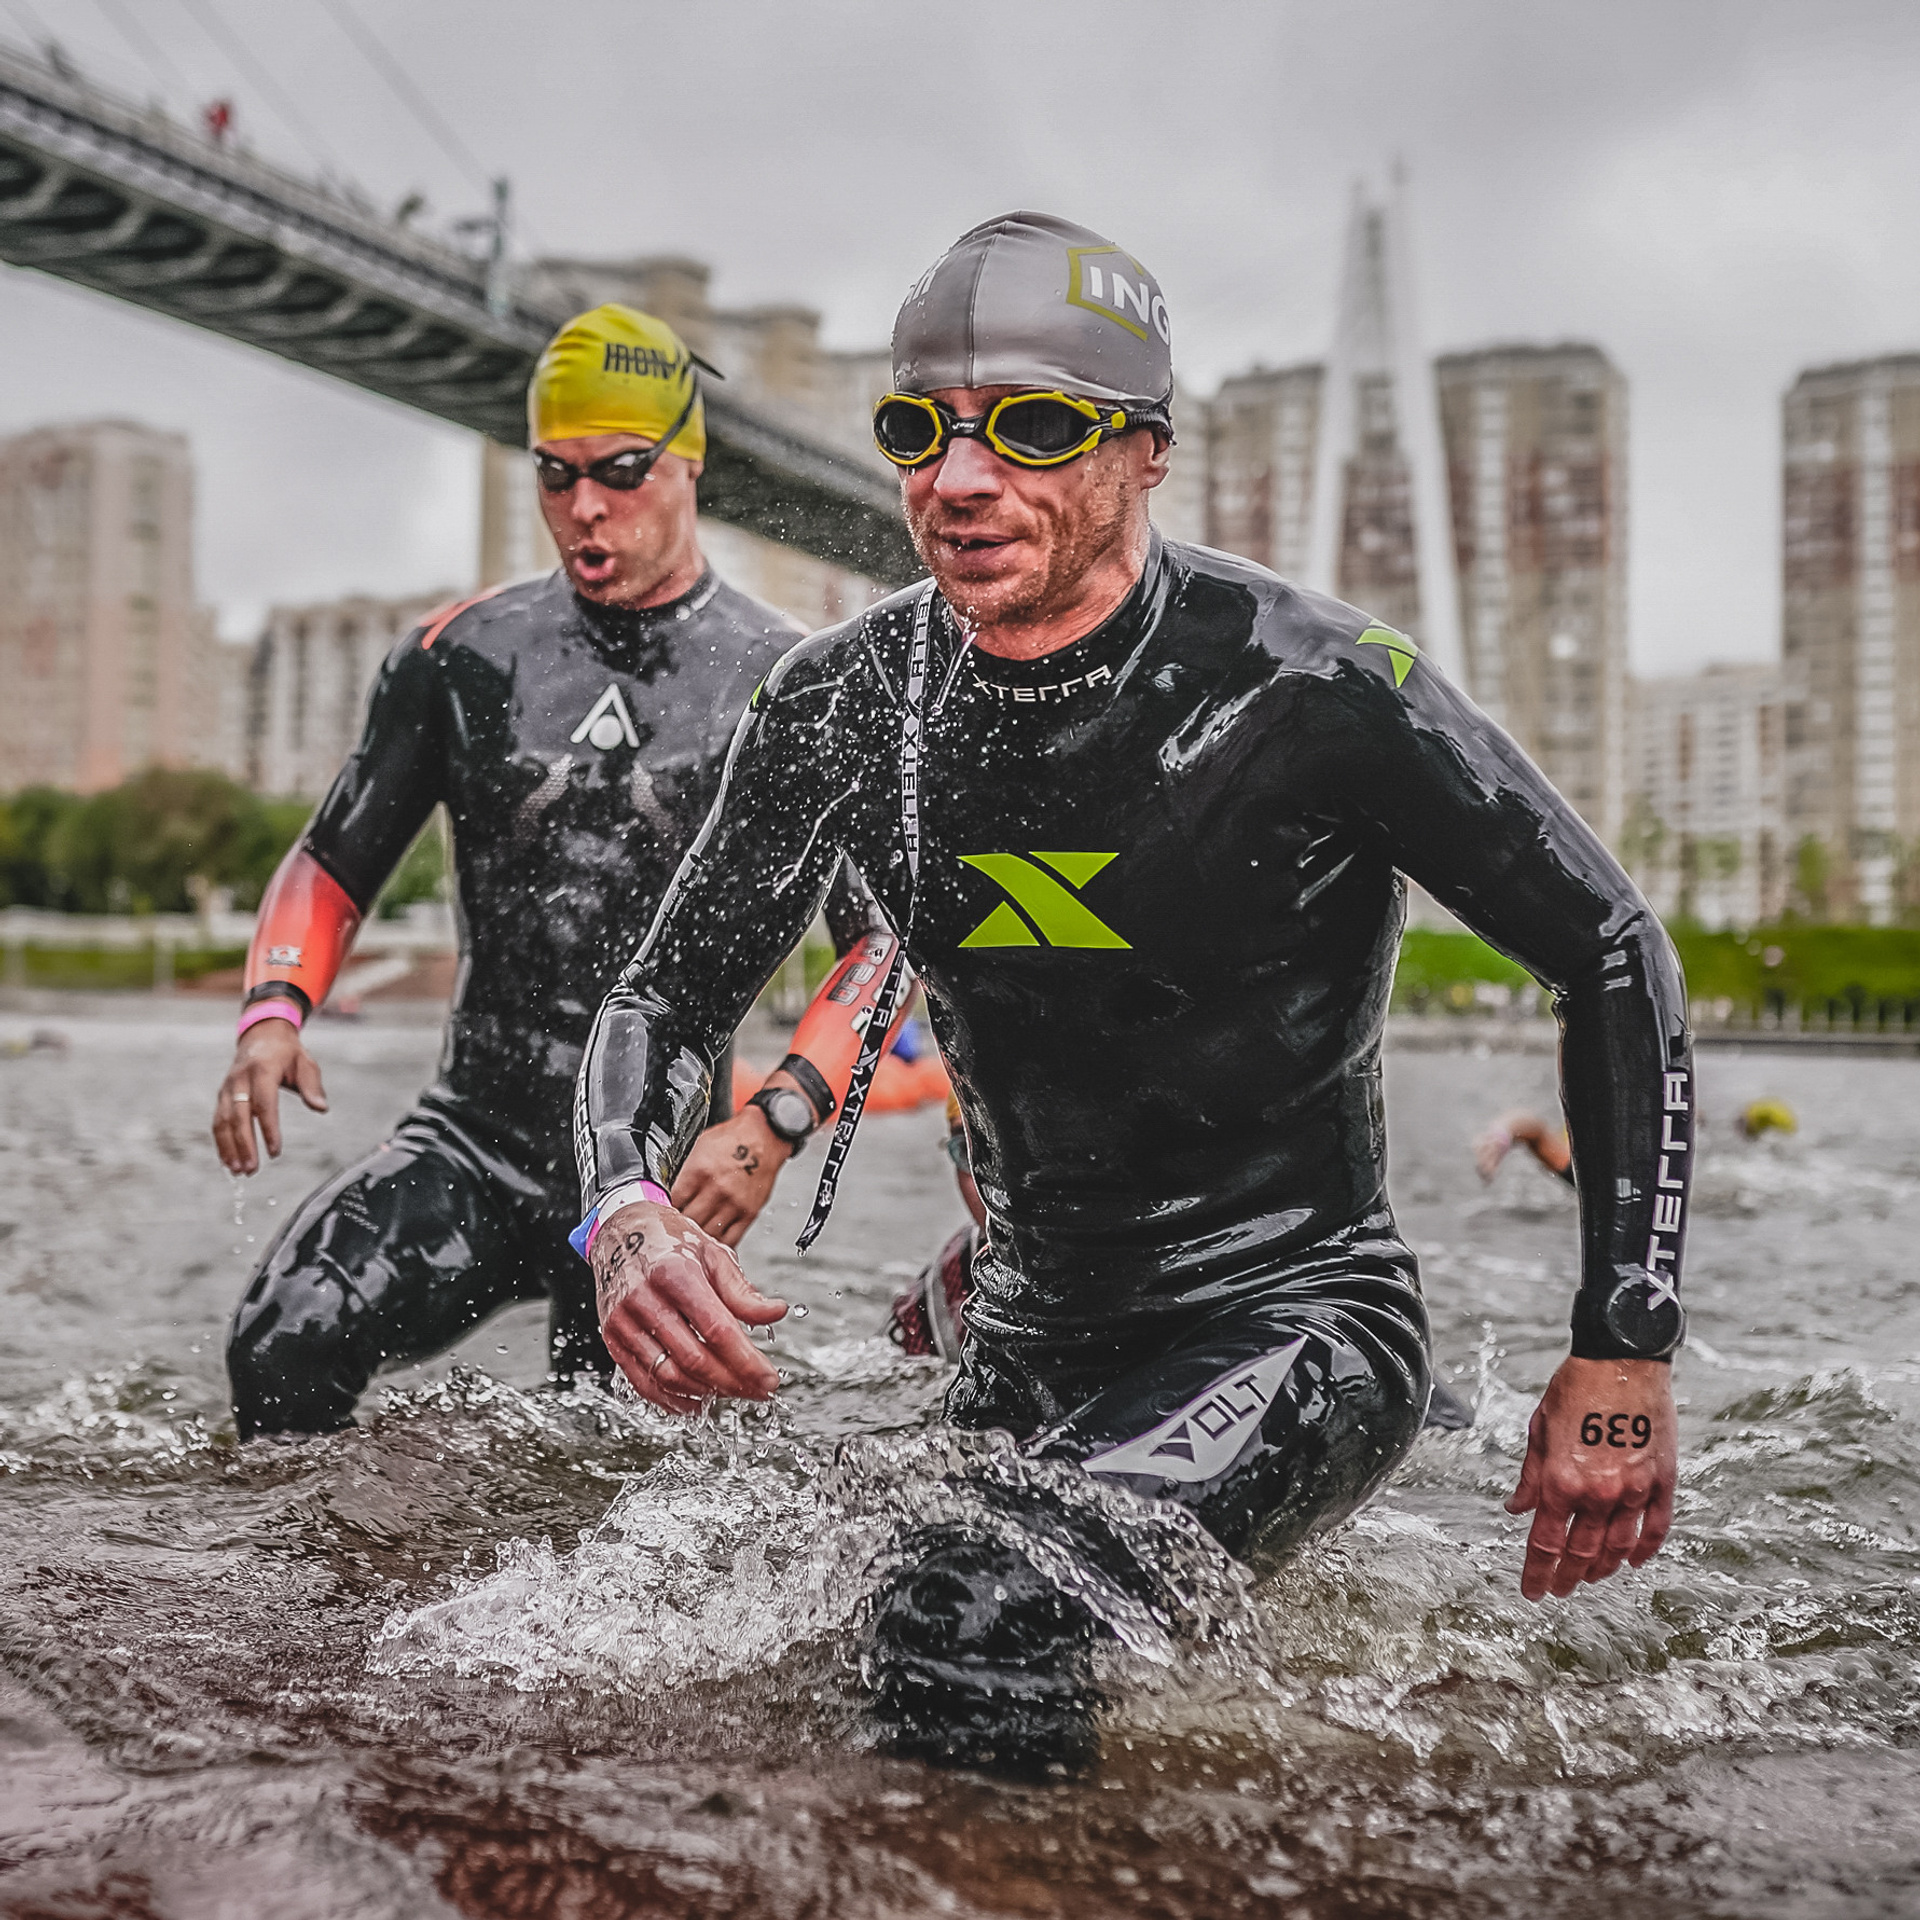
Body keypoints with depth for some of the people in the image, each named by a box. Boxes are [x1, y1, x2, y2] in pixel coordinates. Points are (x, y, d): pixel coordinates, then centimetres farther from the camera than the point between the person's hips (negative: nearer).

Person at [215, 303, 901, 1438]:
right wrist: (275, 1011, -9)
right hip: (471, 1143, 2)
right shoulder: (464, 656, 4)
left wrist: (776, 1124, -19)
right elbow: (332, 868, 11)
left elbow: (889, 937, -5)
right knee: (287, 1347, -23)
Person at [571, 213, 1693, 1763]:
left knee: (977, 1639, -28)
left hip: (1298, 1324, -6)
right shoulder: (847, 704, -6)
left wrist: (1627, 1355, -11)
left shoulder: (1320, 688, -19)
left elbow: (1615, 956, -9)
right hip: (1028, 1343, 6)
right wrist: (627, 1204, -21)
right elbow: (670, 997, 2)